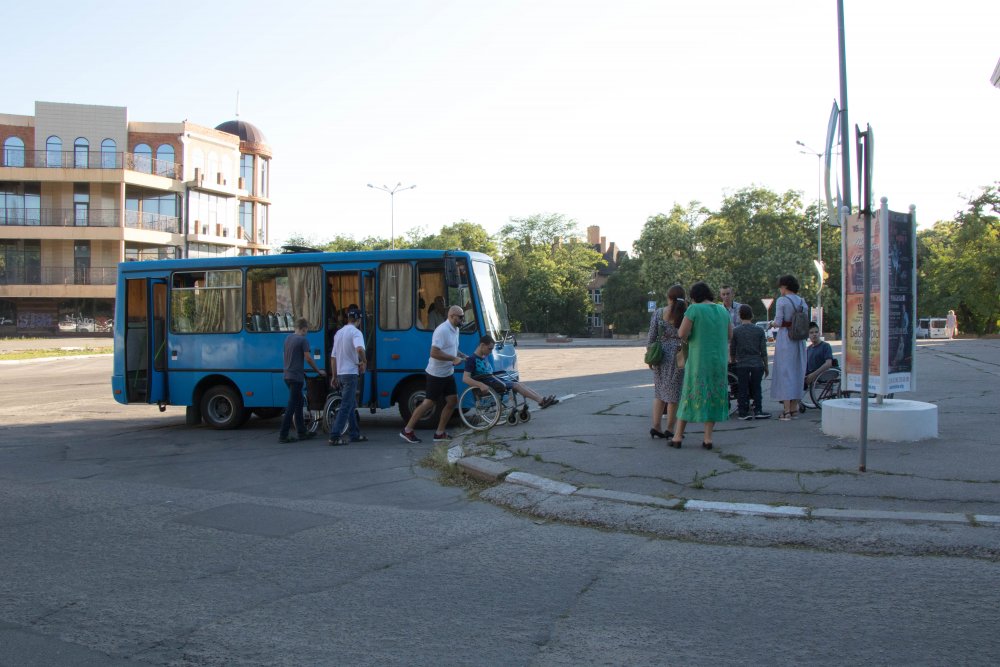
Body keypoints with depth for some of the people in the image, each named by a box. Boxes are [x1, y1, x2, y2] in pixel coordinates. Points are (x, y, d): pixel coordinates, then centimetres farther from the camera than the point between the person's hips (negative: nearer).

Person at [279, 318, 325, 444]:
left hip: (288, 375, 8)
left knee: (298, 404, 16)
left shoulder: (288, 339, 13)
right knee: (291, 406, -6)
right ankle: (283, 435, -8)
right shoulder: (303, 340, -11)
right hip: (297, 377, -8)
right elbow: (308, 358, -13)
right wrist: (318, 371, 0)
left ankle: (302, 432, 21)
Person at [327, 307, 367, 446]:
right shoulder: (355, 332, -10)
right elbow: (359, 348, -31)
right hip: (351, 373, -8)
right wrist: (364, 361, -13)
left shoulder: (339, 332, 14)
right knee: (346, 407, -7)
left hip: (340, 374, 8)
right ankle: (334, 436, -10)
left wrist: (334, 376, 21)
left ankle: (355, 434, 21)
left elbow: (333, 357, 17)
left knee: (351, 405, 17)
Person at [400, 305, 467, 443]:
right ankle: (407, 430, 6)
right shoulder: (442, 330, -21)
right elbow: (434, 353, -28)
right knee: (429, 403, -4)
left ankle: (439, 433, 14)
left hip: (448, 373, 9)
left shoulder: (455, 330, 9)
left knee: (452, 401, 6)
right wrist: (453, 358, -24)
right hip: (436, 374, -9)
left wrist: (462, 356, 9)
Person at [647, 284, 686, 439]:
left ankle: (655, 426, 5)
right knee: (674, 393, 5)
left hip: (661, 355, 2)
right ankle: (669, 429, 9)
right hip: (679, 356, -2)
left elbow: (651, 337, 1)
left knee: (660, 391, 13)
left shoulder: (658, 313, -1)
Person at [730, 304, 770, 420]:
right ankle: (758, 411, 9)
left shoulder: (735, 331, -3)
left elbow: (732, 351, 4)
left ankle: (743, 412, 4)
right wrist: (766, 366, 11)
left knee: (743, 390, 4)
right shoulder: (759, 330, -1)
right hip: (757, 364, 1)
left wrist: (733, 363, 19)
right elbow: (763, 351, 1)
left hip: (741, 365, -1)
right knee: (756, 389, 10)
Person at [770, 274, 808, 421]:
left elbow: (778, 322, -12)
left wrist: (772, 323, 8)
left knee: (784, 372, -3)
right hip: (799, 339, 6)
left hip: (785, 338, -6)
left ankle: (787, 411, -7)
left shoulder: (782, 300, -8)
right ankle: (794, 408, 18)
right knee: (797, 371, 13)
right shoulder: (802, 301, 10)